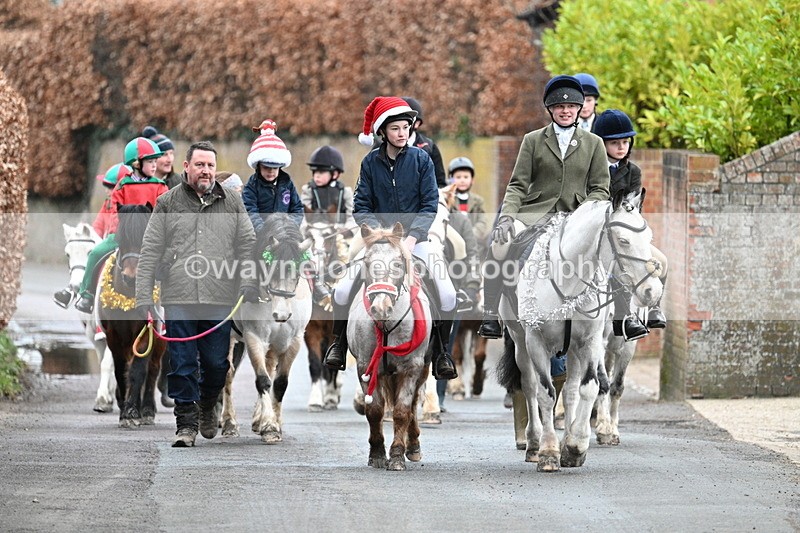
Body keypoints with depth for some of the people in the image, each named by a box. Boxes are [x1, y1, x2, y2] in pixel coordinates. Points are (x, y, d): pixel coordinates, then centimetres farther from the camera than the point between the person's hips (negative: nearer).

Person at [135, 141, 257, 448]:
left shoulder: (232, 204, 12)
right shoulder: (167, 204, 8)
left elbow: (248, 246, 10)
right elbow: (150, 252, 6)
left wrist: (249, 284, -5)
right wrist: (144, 296, -1)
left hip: (220, 302, 1)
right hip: (178, 299, -1)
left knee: (216, 364, 4)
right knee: (182, 364, -3)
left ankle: (208, 404, 32)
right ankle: (186, 424, 3)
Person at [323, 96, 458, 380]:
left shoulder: (421, 159, 0)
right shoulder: (371, 162, 3)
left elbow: (430, 205, -3)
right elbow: (361, 207, 1)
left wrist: (412, 237, -16)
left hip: (416, 238, -1)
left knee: (448, 296, -21)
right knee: (342, 291, -17)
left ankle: (441, 351, 3)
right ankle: (339, 343, 11)